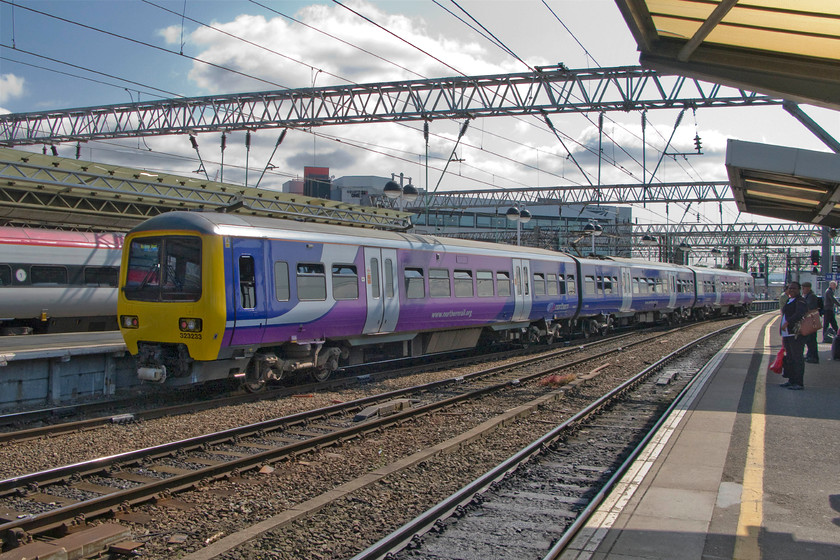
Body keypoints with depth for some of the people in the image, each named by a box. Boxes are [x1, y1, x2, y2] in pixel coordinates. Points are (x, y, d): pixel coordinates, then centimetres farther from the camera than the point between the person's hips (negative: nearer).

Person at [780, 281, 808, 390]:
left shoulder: (800, 301, -9)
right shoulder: (788, 300, 19)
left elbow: (800, 314, -27)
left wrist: (787, 322, -33)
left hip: (796, 334, -9)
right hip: (786, 334, 9)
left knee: (797, 358, -7)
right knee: (789, 358, 14)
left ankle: (799, 383, -4)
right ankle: (791, 380, 23)